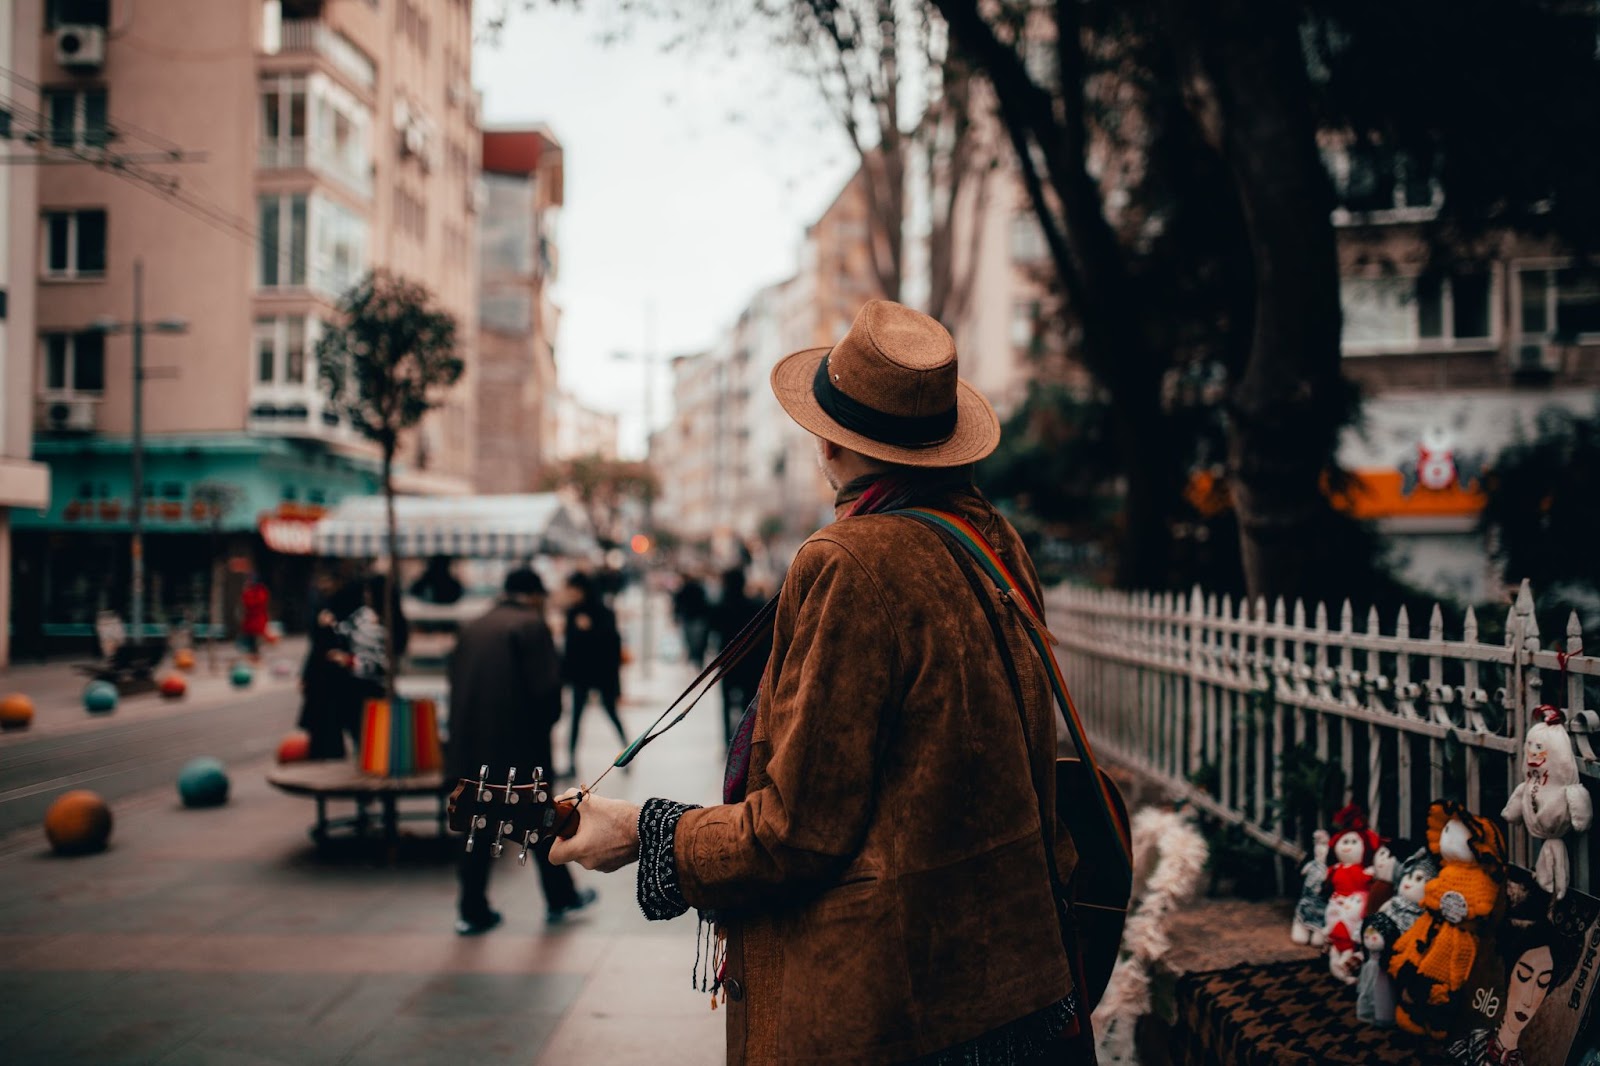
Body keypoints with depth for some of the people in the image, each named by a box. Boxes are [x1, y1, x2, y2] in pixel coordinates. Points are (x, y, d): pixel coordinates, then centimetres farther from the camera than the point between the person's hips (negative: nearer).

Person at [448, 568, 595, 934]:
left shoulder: (472, 628, 11)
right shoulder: (531, 626, -9)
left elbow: (456, 685, 12)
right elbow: (547, 687, -16)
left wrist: (463, 734, 17)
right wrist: (545, 723, 2)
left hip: (472, 744, 6)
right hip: (520, 745, -5)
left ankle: (472, 910, 10)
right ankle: (560, 898, 22)